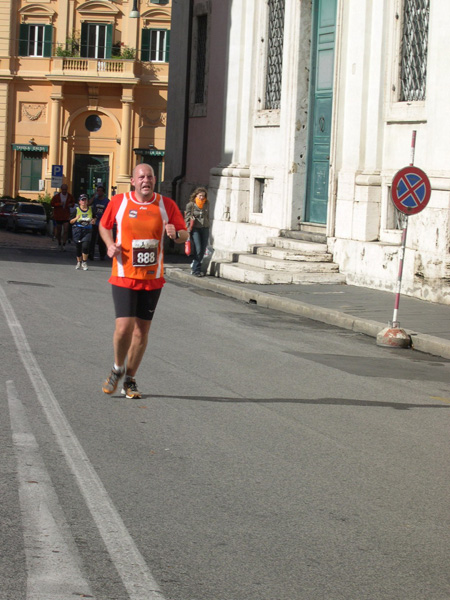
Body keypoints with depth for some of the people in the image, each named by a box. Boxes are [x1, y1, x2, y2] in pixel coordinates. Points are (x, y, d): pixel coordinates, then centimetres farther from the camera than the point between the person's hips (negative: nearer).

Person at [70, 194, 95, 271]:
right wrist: (76, 218, -17)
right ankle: (79, 262, 26)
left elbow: (94, 219, 20)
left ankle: (84, 262, 0)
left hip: (87, 230, 0)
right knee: (78, 246, 5)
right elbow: (71, 221, 2)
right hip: (77, 229, 0)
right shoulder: (76, 210, 1)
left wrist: (93, 221, -3)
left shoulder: (90, 209, 7)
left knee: (85, 245, -16)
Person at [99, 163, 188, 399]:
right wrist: (110, 245, -3)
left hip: (152, 278, 2)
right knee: (124, 327, -13)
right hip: (124, 276, -2)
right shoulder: (118, 202, -1)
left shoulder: (166, 205, 1)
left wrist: (176, 234, -18)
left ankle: (129, 380, 22)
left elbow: (184, 235, 6)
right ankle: (118, 368, 17)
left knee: (142, 330, 6)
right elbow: (104, 225, 16)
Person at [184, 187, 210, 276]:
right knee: (198, 250, -11)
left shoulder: (206, 204, 8)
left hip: (205, 228, 4)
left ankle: (194, 266, 23)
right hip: (195, 229, -4)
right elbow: (187, 218, -2)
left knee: (203, 250, 4)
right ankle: (196, 270, -2)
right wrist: (188, 230, -7)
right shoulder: (190, 205, -3)